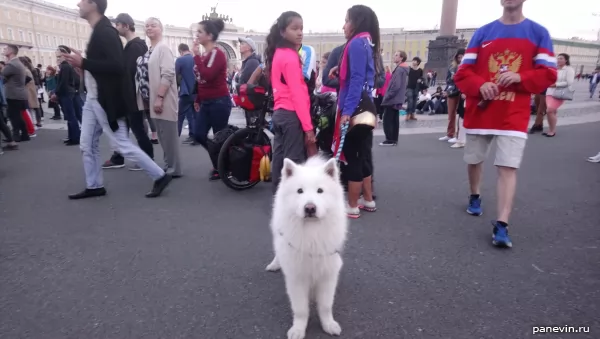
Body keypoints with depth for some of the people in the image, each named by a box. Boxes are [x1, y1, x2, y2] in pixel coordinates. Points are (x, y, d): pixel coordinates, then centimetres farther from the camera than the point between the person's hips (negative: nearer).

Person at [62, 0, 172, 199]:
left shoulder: (106, 32, -16)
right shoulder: (98, 31, 13)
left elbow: (117, 66, -27)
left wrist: (83, 63, -23)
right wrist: (81, 63, 8)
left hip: (106, 101, -10)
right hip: (93, 99, 10)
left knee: (122, 145, -4)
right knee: (88, 145, 13)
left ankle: (160, 177, 6)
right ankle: (94, 187, 24)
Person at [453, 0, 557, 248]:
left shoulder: (539, 33, 5)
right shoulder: (482, 33, 7)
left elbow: (548, 74, 1)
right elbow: (462, 72, 2)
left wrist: (519, 77, -18)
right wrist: (480, 86, -18)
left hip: (514, 116, -2)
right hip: (480, 112, 2)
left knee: (508, 168, -11)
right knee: (474, 160, 13)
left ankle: (501, 226, -10)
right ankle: (475, 196, 40)